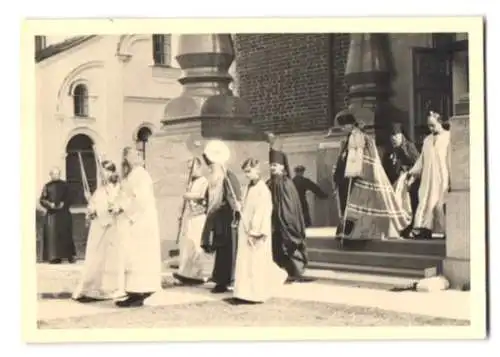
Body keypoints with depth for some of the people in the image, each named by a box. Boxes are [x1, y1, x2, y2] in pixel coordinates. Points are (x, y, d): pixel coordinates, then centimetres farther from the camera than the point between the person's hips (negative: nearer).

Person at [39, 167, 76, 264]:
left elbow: (69, 198, 8)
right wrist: (50, 204, -15)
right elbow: (42, 200, 2)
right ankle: (55, 257, -3)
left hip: (64, 213, 0)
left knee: (66, 234, -1)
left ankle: (70, 256, 5)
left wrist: (64, 204, -10)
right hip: (51, 214, 0)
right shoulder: (47, 186, 6)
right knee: (52, 235, -5)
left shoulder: (64, 185, 9)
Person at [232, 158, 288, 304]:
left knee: (256, 262, -1)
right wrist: (245, 229, 12)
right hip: (245, 230, 8)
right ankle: (245, 292, 17)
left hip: (256, 232, -7)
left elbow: (263, 212, -16)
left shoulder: (262, 189, -12)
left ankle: (255, 293, 7)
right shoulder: (248, 188, 12)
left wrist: (256, 231, -18)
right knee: (245, 262, 8)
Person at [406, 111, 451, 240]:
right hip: (428, 178, 5)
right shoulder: (427, 140, 17)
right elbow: (421, 159, 18)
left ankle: (446, 231, -1)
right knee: (425, 202, -3)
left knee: (440, 203, -7)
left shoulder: (449, 137, -2)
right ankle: (423, 229, -6)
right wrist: (413, 173, 10)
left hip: (442, 178, -5)